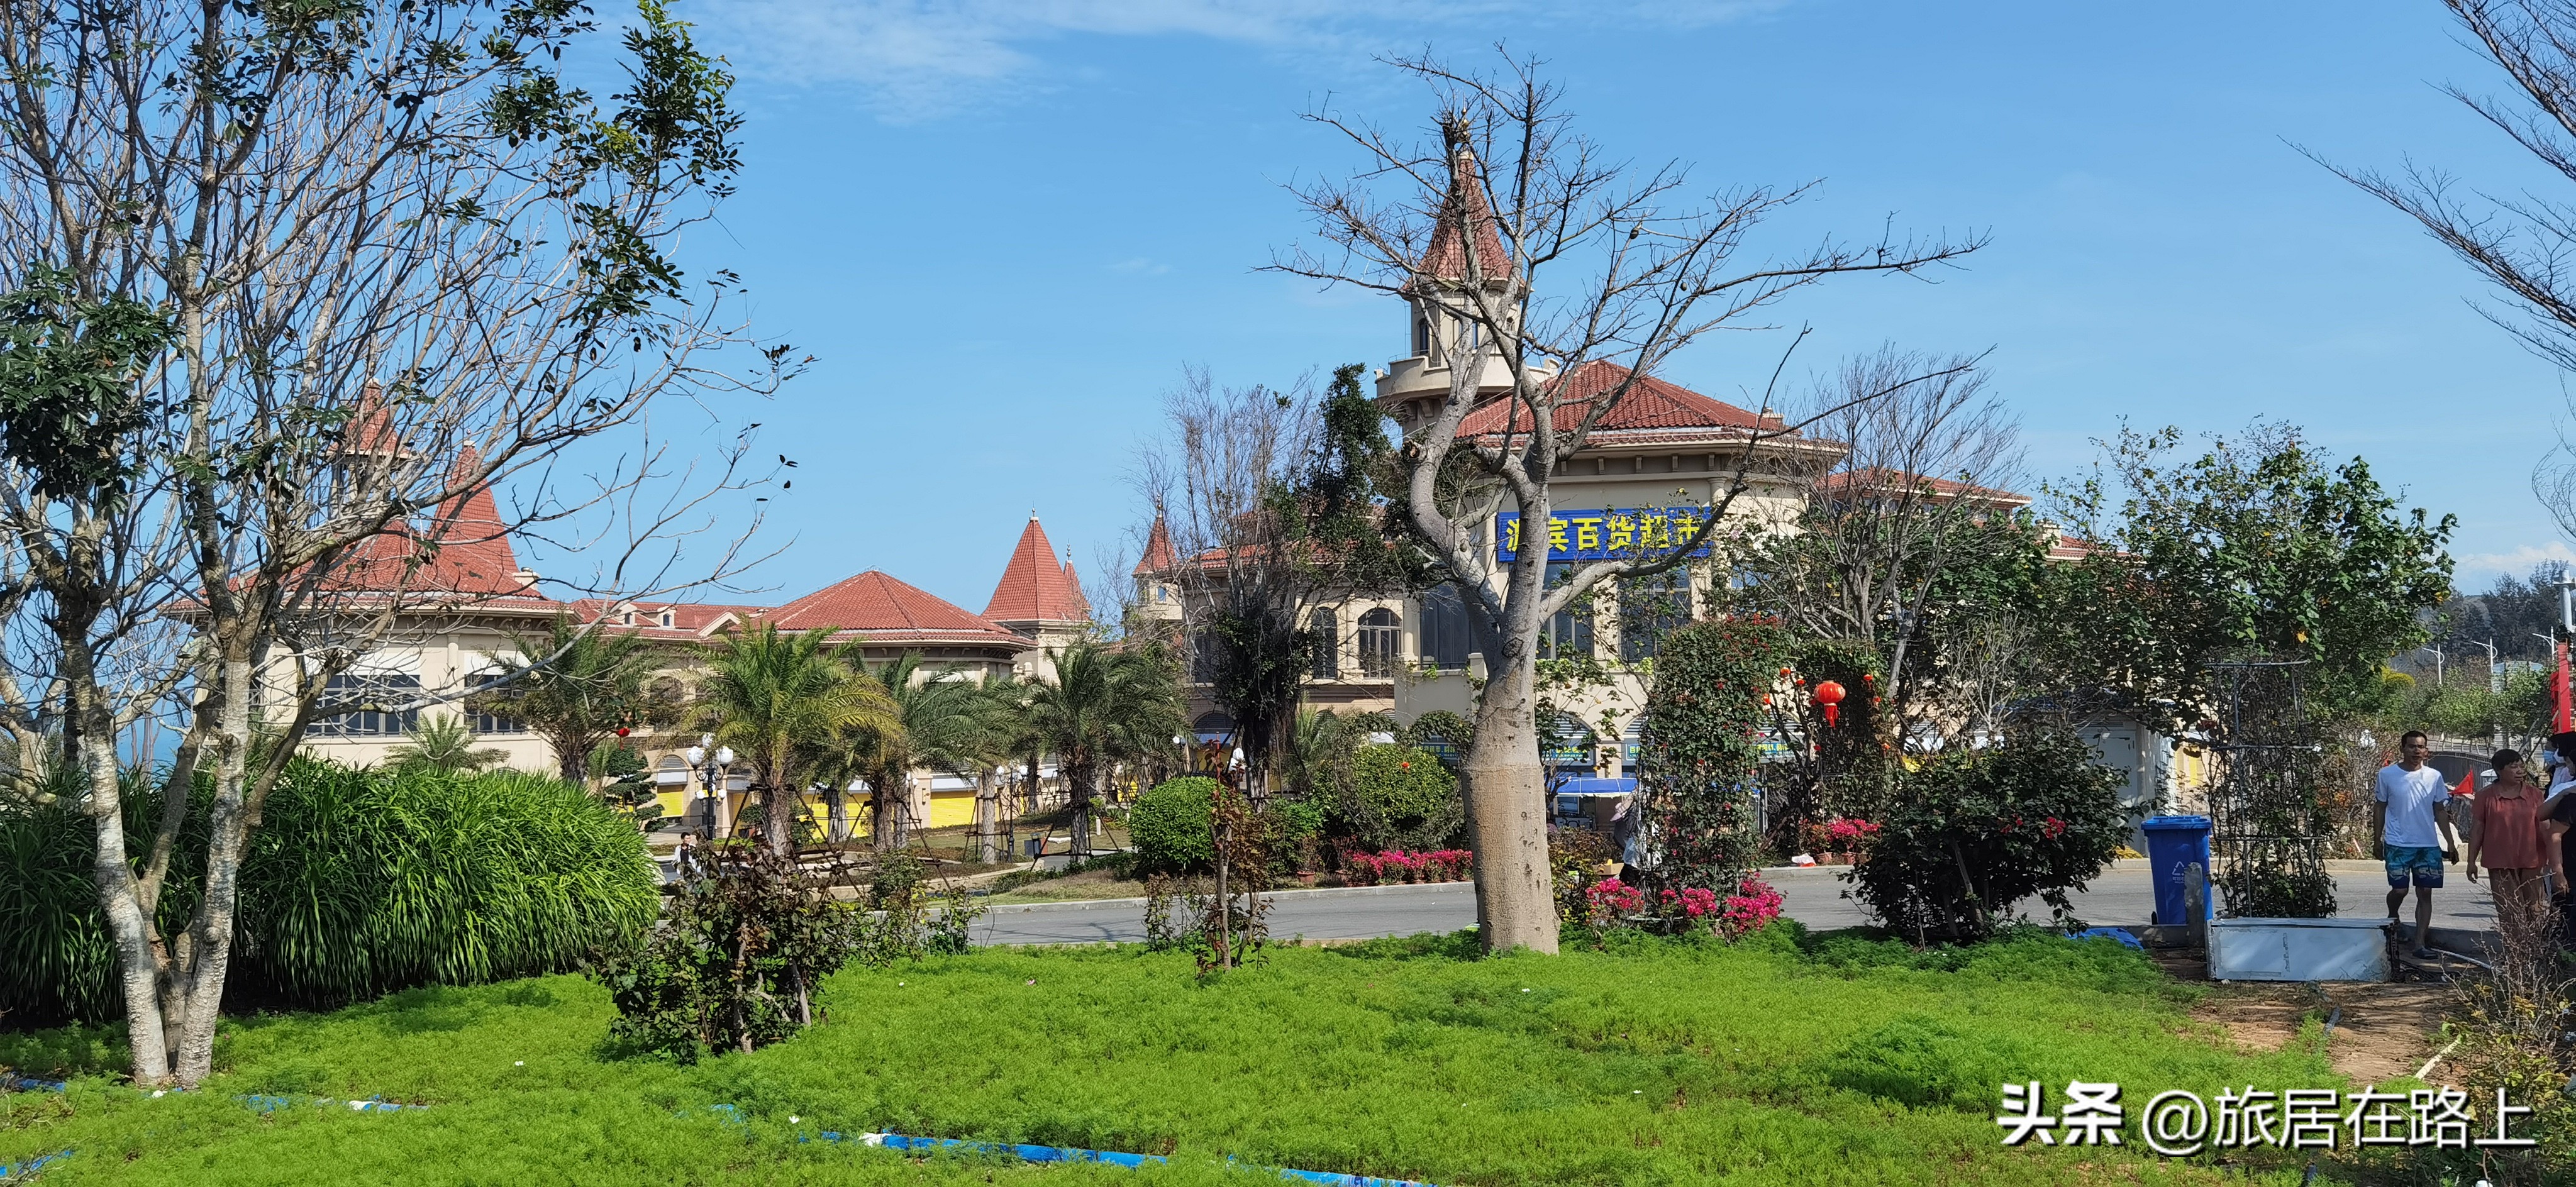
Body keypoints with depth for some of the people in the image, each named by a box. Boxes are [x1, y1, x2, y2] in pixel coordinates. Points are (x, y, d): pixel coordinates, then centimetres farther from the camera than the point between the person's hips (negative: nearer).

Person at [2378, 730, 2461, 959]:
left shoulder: (2434, 777, 5)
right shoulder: (2387, 774, -1)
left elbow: (2440, 812, 11)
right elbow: (2381, 809, 6)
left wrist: (2450, 843, 8)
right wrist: (2378, 841, 5)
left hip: (2429, 845, 2)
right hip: (2397, 844, -2)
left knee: (2425, 893, 1)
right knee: (2399, 890, -6)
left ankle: (2420, 944, 5)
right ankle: (2392, 918, 28)